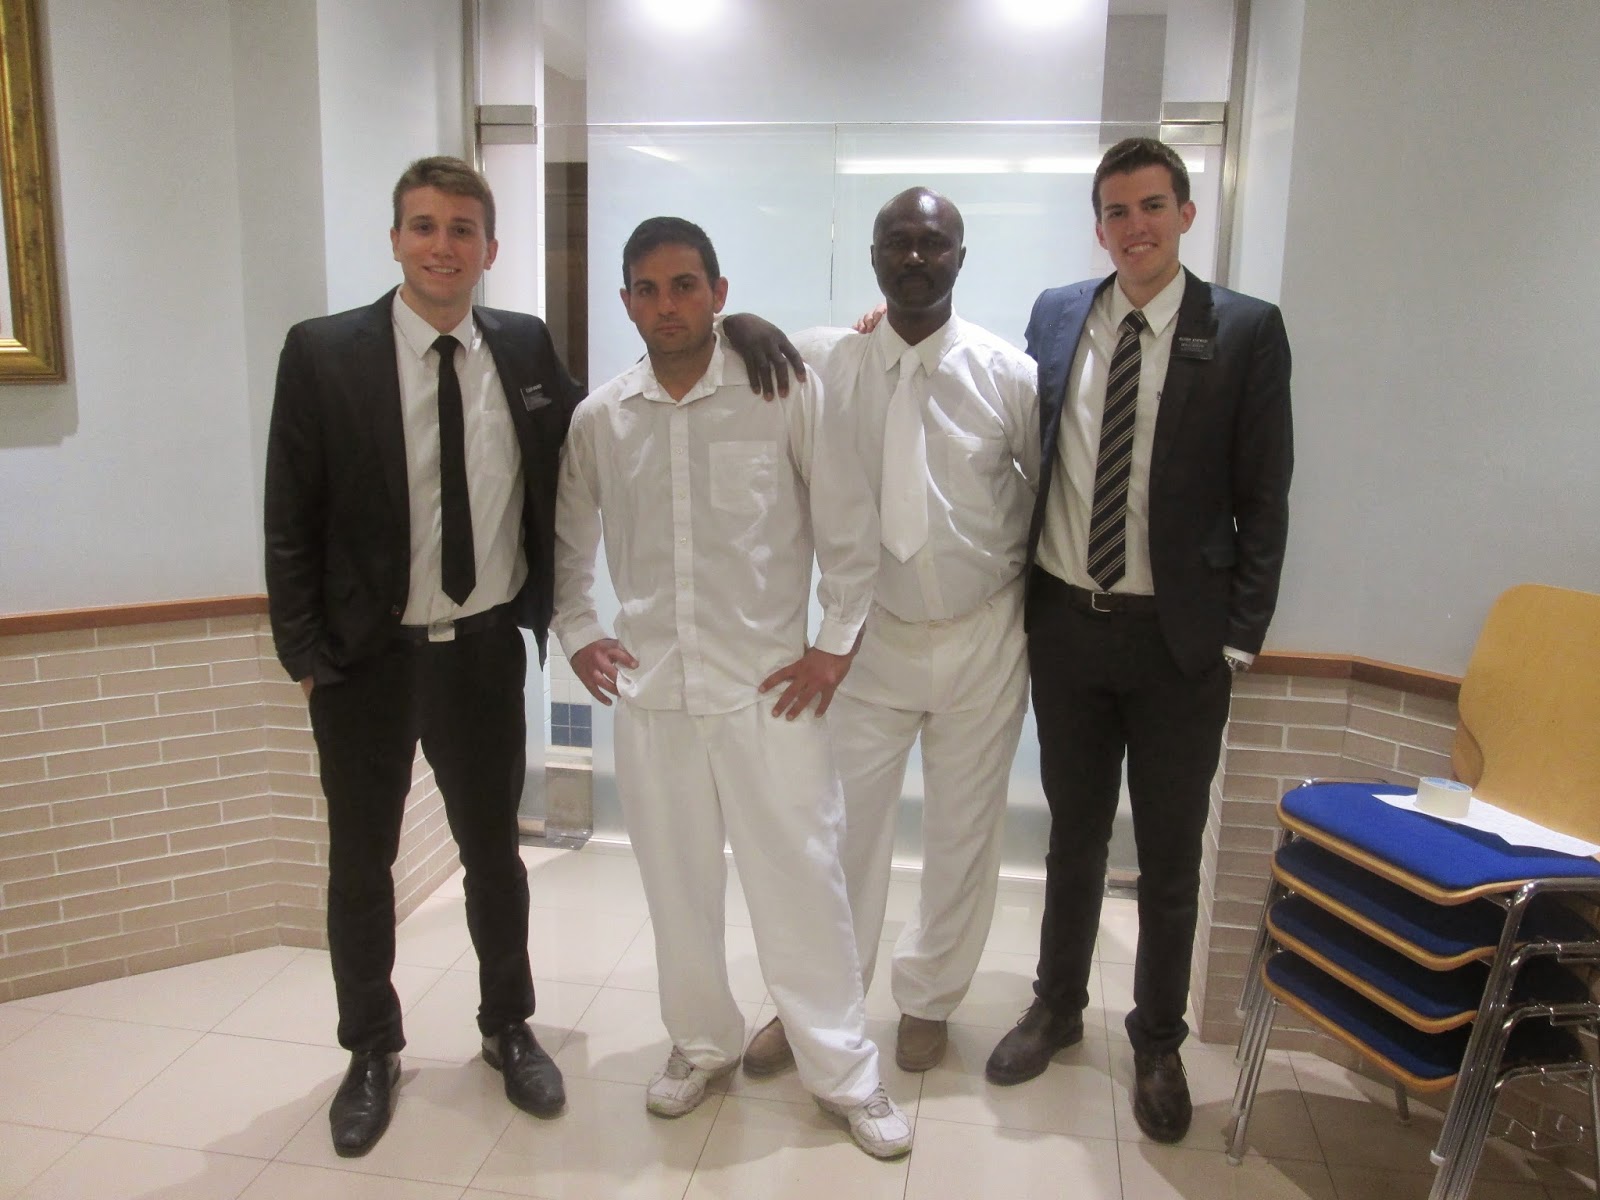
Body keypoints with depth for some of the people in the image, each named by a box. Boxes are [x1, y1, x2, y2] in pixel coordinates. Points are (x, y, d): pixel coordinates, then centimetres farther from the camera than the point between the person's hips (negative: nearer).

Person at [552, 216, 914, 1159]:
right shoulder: (598, 418, 3)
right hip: (651, 692, 3)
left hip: (771, 689, -3)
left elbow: (851, 527, 0)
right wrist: (577, 632, 10)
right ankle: (703, 1043, 38)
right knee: (677, 885, 14)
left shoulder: (787, 394, -7)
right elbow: (567, 536, 18)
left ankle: (846, 1072, 24)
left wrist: (837, 643, -2)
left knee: (803, 884, 4)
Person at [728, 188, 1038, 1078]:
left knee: (964, 831, 13)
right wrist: (744, 328, -23)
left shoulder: (1010, 374, -6)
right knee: (845, 827, 8)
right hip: (870, 636, 0)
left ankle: (929, 999, 37)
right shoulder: (821, 360, -6)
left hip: (985, 639, 0)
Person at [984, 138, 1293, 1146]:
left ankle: (1159, 1044, 32)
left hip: (1178, 637, -2)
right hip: (1066, 620, 3)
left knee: (1170, 859, 12)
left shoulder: (1246, 332, -5)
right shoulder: (1055, 315, 5)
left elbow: (1264, 503, -5)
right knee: (1074, 835, 18)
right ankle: (1058, 1006, 38)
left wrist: (1238, 641, -8)